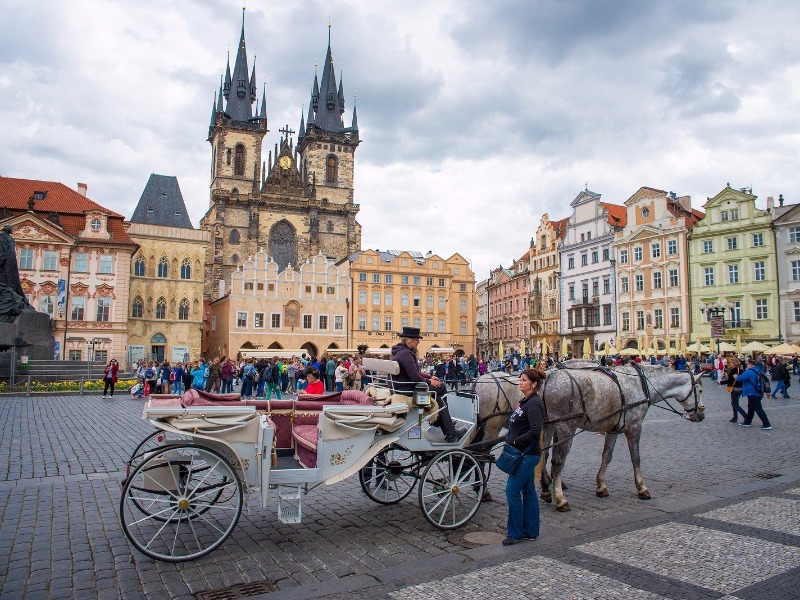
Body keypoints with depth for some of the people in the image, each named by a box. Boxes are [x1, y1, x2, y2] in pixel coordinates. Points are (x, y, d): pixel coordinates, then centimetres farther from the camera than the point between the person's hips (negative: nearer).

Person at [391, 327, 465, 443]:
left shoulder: (399, 351, 14)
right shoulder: (406, 353, -19)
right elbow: (414, 377, -25)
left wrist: (429, 377, 10)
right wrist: (429, 381, -10)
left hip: (401, 388, 10)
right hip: (409, 390, -10)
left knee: (439, 399, 13)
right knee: (441, 387, -5)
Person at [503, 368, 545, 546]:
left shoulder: (534, 404, -18)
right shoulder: (525, 402, 12)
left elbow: (535, 431, -27)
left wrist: (515, 441, -21)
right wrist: (510, 440, 9)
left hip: (527, 454, -10)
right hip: (524, 454, 10)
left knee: (512, 490, -5)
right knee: (528, 490, 15)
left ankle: (516, 532, 6)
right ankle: (530, 531, 24)